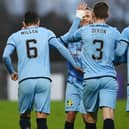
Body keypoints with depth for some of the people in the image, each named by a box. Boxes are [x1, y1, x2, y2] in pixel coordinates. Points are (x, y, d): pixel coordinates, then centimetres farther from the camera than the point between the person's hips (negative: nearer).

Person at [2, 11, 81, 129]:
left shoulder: (15, 36, 15)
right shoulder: (46, 33, 15)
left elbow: (5, 56, 1)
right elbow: (61, 48, 4)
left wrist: (12, 72, 17)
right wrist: (75, 65, 10)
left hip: (25, 80, 0)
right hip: (44, 79, 0)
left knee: (25, 116, 12)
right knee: (41, 119, -2)